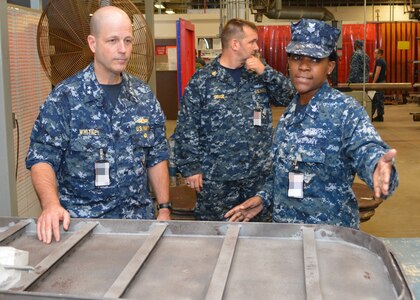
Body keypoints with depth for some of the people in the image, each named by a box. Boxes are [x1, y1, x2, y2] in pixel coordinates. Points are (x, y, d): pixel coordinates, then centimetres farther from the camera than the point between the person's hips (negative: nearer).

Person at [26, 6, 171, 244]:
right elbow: (41, 159, -9)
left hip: (138, 218, 3)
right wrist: (51, 204, -27)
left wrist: (164, 209, 3)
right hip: (80, 221, -3)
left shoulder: (144, 96, 3)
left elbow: (157, 158, 8)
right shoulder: (64, 98, -8)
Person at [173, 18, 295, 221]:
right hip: (216, 178, -4)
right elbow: (186, 128, -6)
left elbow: (289, 97, 2)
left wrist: (265, 71, -10)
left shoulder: (259, 75, 7)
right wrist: (190, 167, -9)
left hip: (260, 174, 4)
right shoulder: (202, 79, -6)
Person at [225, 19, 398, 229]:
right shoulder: (289, 113, 5)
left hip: (332, 230, -6)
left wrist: (379, 169, -52)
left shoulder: (346, 111, -15)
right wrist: (264, 197, 7)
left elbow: (366, 149, -33)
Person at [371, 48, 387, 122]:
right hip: (382, 81, 10)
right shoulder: (383, 61, 19)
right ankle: (380, 116, 12)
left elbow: (377, 72, -20)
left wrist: (373, 82, -21)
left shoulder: (379, 61, -12)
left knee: (374, 100, -10)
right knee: (380, 100, 10)